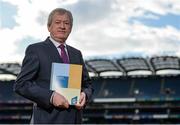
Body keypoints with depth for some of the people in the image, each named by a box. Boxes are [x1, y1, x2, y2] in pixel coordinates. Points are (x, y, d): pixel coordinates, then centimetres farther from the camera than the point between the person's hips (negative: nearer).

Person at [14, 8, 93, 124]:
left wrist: (85, 95, -2)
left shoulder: (76, 54, 17)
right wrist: (51, 96, -20)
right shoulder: (36, 50, 0)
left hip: (74, 119, 6)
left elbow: (87, 84, 22)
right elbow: (21, 84, -8)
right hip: (48, 119, -6)